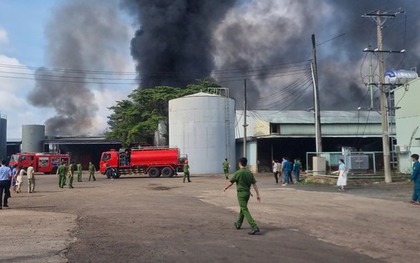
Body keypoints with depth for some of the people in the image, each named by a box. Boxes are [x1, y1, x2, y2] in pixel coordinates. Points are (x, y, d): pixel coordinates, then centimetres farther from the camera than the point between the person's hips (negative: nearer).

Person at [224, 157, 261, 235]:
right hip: (248, 193, 7)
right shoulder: (250, 172, 3)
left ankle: (254, 227, -20)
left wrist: (225, 188, 13)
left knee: (245, 210, -9)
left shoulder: (238, 173, -14)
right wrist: (258, 194, 3)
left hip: (241, 193, -7)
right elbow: (254, 184, 1)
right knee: (242, 208, 23)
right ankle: (238, 224, 39)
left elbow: (231, 182, -6)